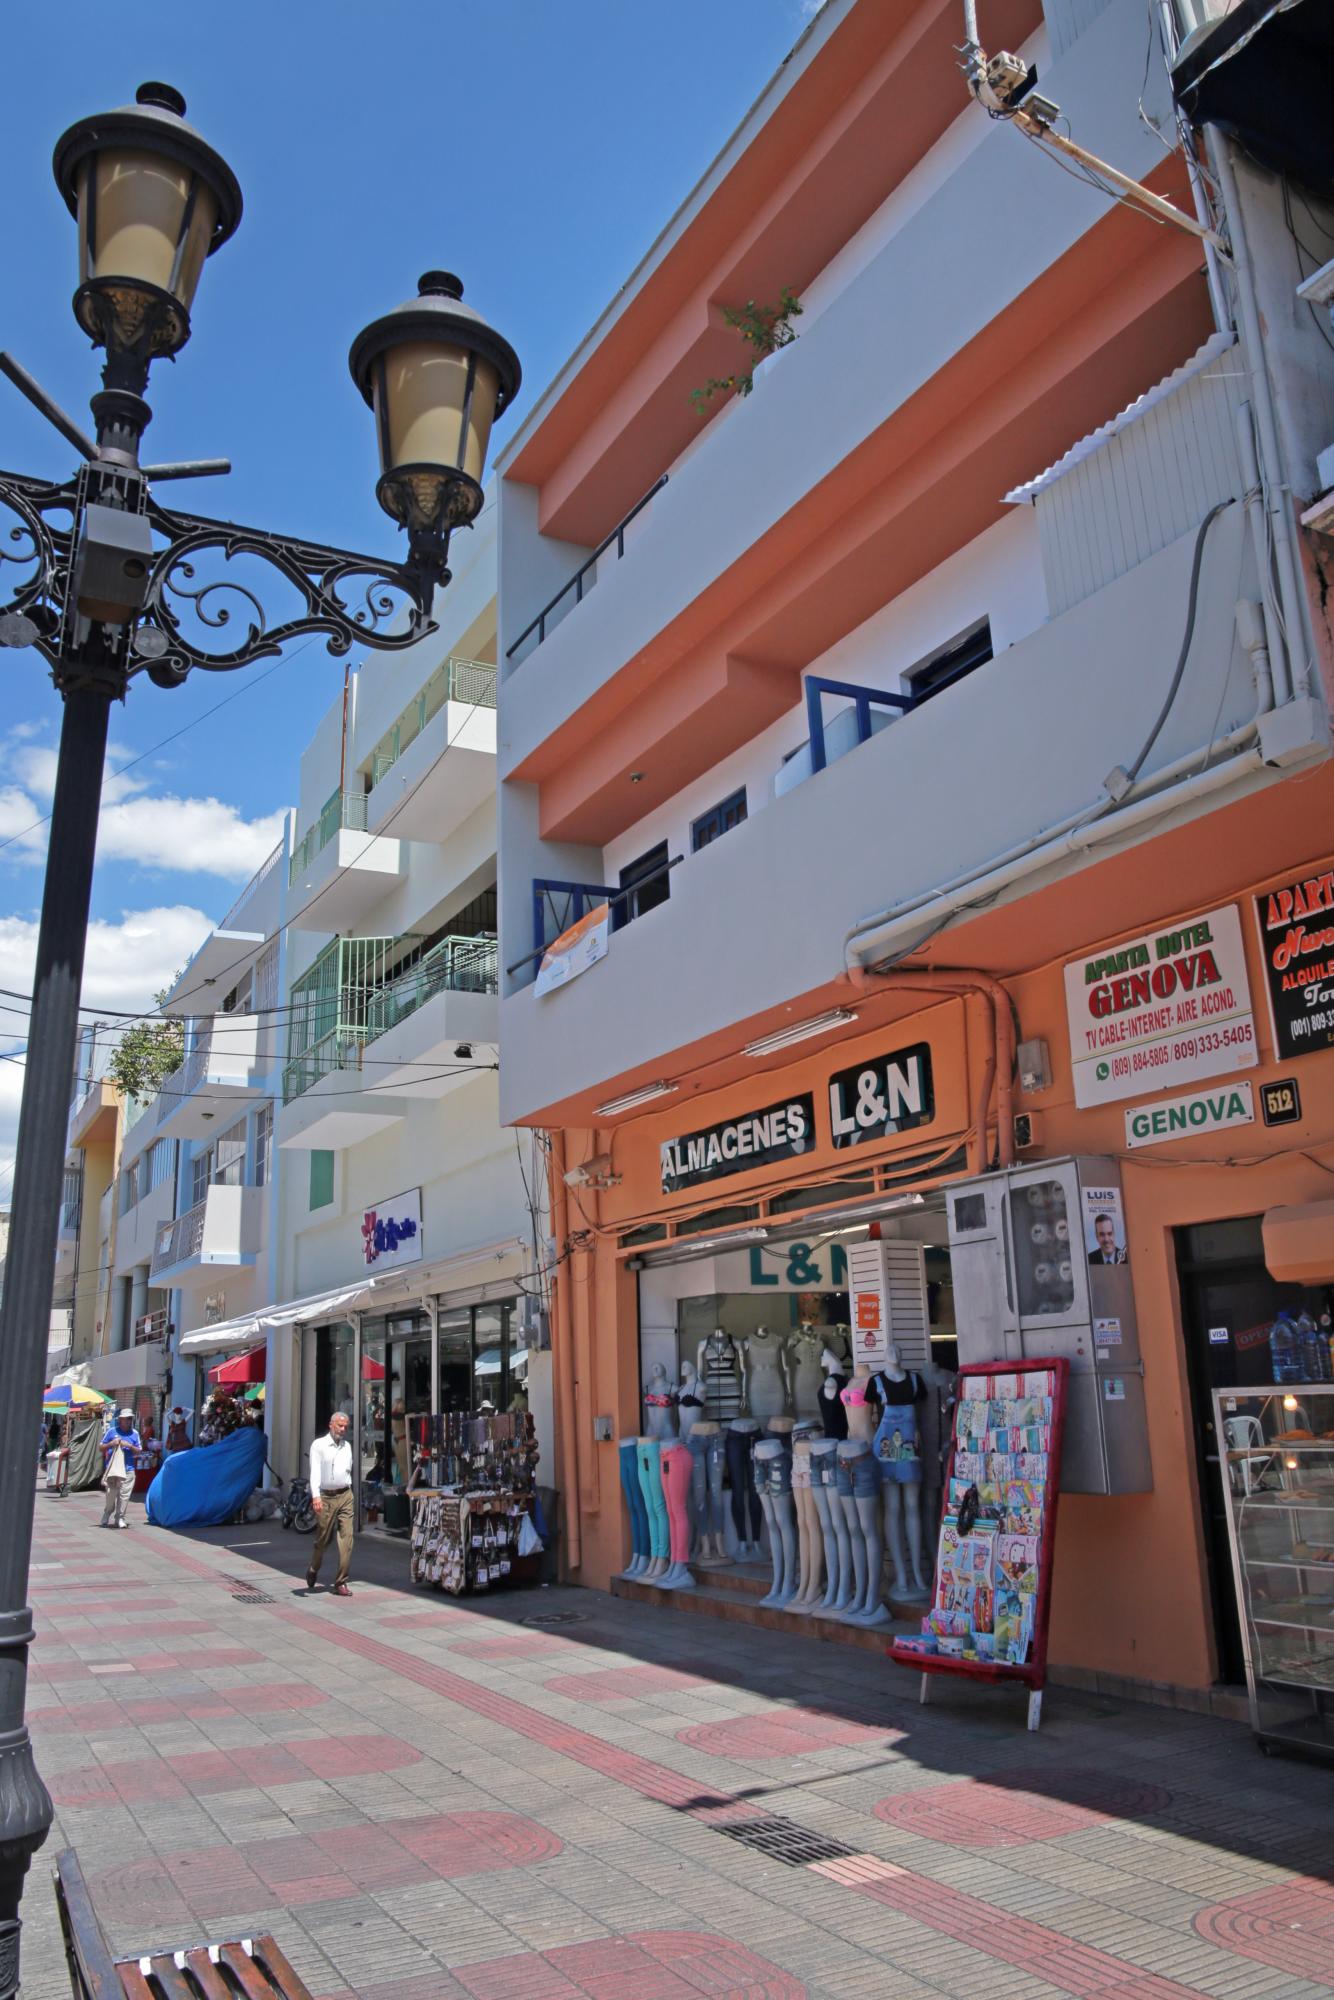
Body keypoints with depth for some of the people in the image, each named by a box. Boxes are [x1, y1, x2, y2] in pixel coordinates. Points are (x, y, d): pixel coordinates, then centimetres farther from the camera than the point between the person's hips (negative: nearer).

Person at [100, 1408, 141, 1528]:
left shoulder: (134, 1433, 9)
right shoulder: (111, 1431, 4)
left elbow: (138, 1451, 11)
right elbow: (102, 1448, 8)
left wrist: (129, 1446, -8)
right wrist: (111, 1444, -11)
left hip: (128, 1469, 1)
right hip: (112, 1468, -1)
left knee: (124, 1495, -3)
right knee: (111, 1495, -1)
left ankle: (120, 1518, 4)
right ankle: (107, 1518, 16)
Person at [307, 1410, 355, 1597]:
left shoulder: (347, 1445, 13)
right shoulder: (319, 1445, -4)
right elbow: (315, 1471, -14)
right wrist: (315, 1496, -25)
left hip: (345, 1496, 4)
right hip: (326, 1498, -4)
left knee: (347, 1539, -6)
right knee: (323, 1539, 7)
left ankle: (341, 1583, -2)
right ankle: (313, 1571, 36)